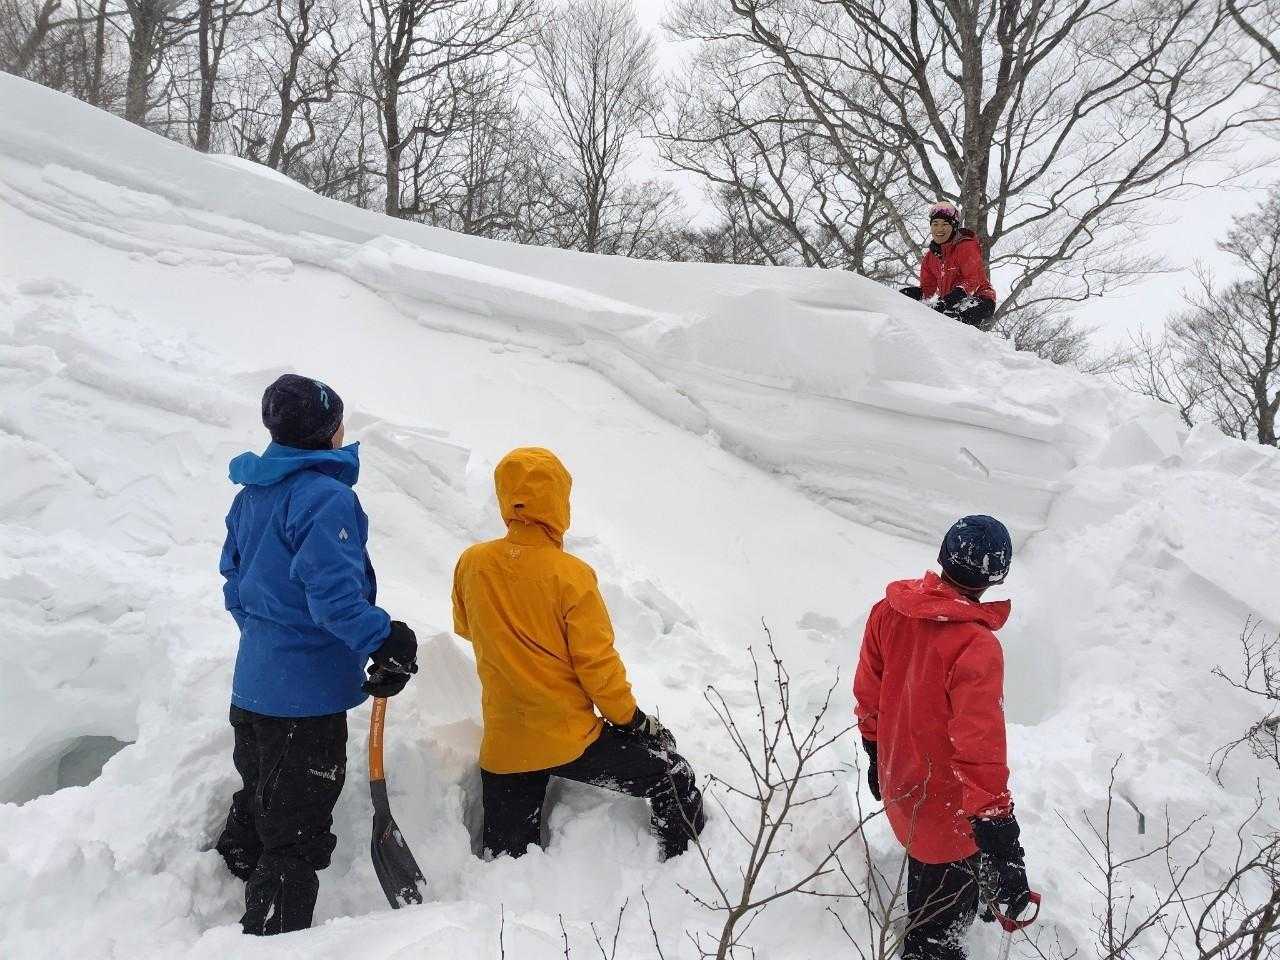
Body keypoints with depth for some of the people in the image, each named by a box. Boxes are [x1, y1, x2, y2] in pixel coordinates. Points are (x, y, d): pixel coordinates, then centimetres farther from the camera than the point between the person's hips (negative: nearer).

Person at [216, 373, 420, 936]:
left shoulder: (250, 496, 8)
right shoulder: (327, 497, -20)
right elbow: (334, 595, -28)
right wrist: (389, 643, -19)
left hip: (252, 687, 9)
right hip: (306, 697, -9)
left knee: (258, 806, 27)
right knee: (296, 837, 3)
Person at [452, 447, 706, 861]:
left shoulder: (471, 564, -5)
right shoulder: (570, 575, -18)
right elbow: (597, 663, -13)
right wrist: (632, 719, 1)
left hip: (502, 748, 4)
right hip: (571, 741, -4)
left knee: (504, 860, 18)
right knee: (673, 776, 14)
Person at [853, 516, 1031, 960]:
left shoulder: (889, 609, -11)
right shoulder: (976, 648, -33)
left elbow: (868, 691, 3)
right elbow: (980, 751, -33)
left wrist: (875, 753, 19)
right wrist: (1001, 846, -27)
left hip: (898, 778, 8)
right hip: (947, 803, -8)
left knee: (929, 869, 36)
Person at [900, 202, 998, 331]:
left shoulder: (966, 247, -8)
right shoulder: (930, 256, 13)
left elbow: (973, 281, -19)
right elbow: (928, 287, 13)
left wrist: (955, 296, -35)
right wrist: (915, 293, -10)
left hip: (979, 299, -7)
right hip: (952, 304, 7)